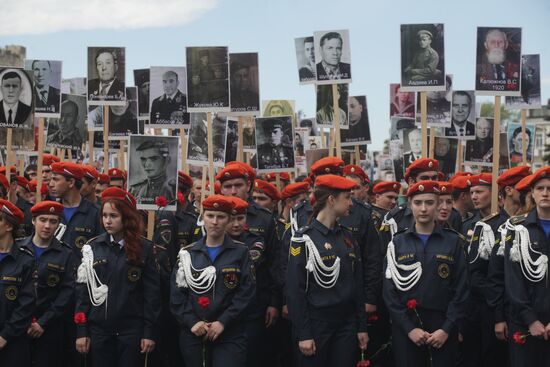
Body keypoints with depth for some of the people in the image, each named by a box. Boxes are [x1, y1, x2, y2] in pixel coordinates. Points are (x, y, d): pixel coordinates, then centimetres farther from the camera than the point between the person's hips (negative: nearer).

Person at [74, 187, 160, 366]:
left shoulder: (144, 248, -2)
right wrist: (81, 331, -3)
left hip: (132, 329, -1)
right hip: (99, 329, 1)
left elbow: (152, 292, -2)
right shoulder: (92, 247, 2)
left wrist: (150, 332, -6)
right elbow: (83, 290, 2)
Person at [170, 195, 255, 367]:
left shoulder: (240, 252, 4)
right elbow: (176, 293, 4)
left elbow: (246, 292, -5)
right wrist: (192, 322, -10)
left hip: (230, 335, -2)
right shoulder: (188, 253, 9)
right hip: (192, 334, 2)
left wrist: (223, 322, -13)